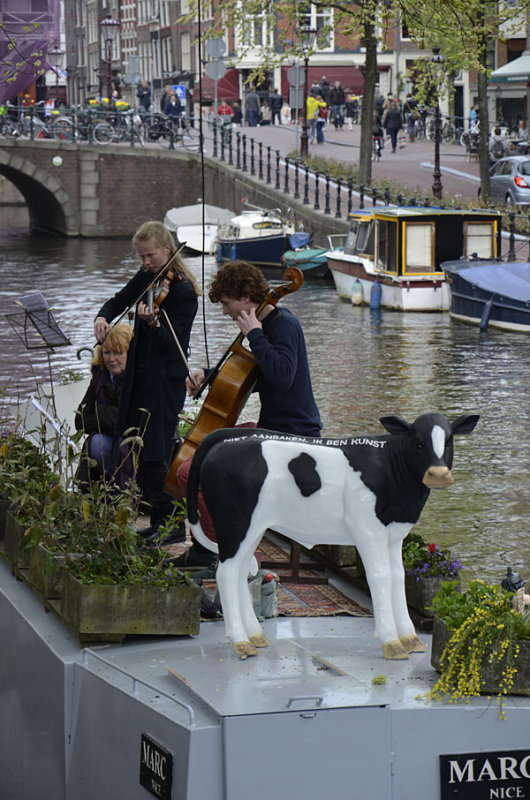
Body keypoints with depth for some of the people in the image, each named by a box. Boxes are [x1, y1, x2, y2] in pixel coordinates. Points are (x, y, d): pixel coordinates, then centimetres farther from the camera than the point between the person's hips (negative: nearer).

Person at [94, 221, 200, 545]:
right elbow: (120, 300, 23)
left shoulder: (183, 291, -14)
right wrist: (103, 317, 3)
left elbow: (173, 344, -19)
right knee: (142, 450, 10)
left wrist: (153, 324, -38)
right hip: (140, 377, 8)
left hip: (166, 381, -8)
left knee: (157, 454, -10)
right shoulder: (146, 277, 8)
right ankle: (157, 519, 17)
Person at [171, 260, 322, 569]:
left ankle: (207, 551, -5)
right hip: (272, 428, 11)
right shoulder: (269, 324, 14)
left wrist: (255, 334, -23)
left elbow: (282, 375, -33)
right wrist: (210, 374, 15)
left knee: (190, 472, -20)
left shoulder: (284, 324, -15)